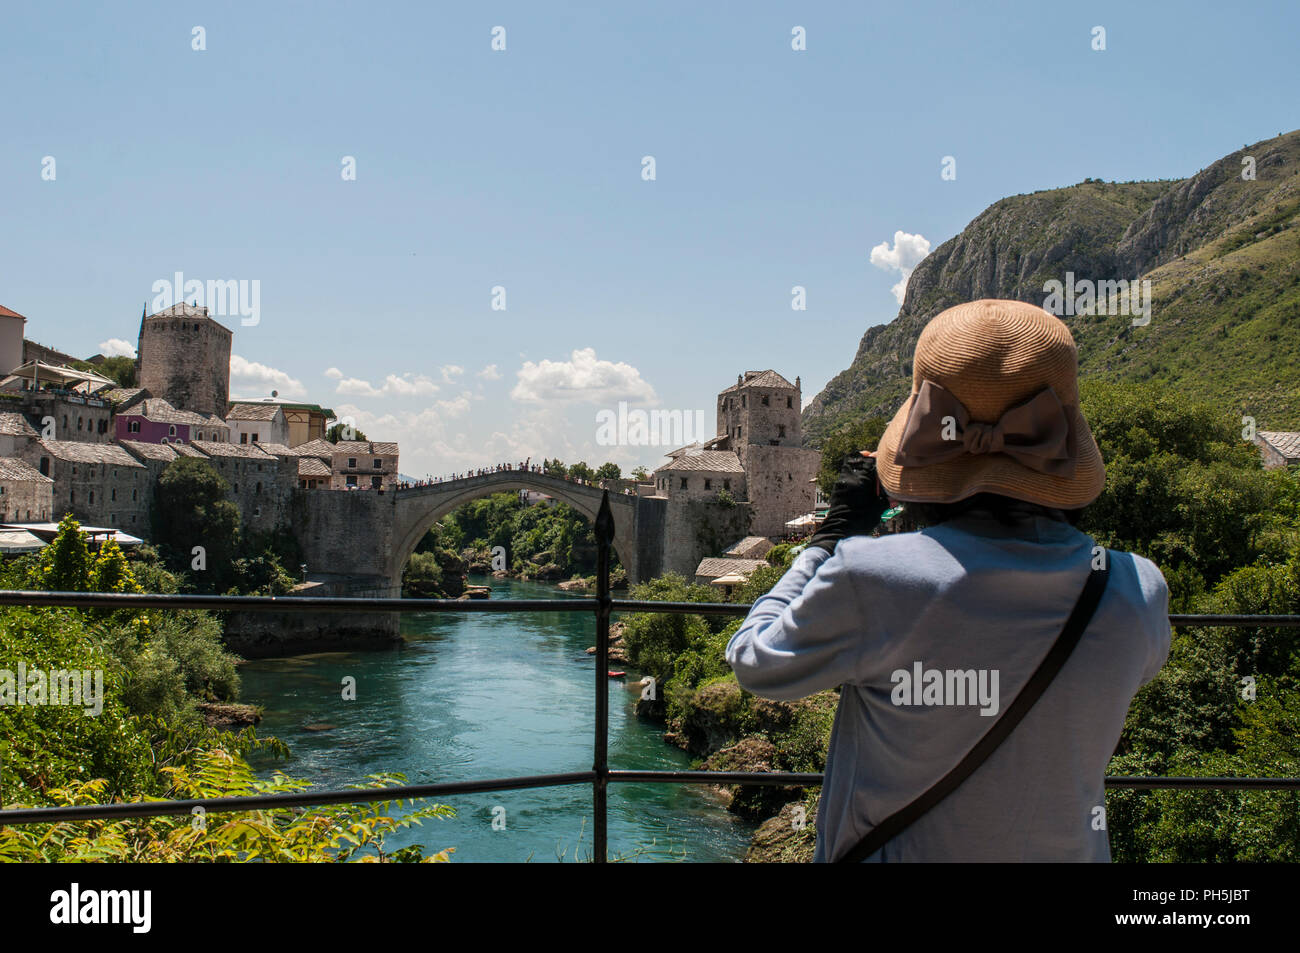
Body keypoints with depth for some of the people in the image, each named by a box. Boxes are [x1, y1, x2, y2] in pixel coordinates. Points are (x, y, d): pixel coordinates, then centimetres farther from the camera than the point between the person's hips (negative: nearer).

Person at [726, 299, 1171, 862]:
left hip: (893, 854, -3)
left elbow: (756, 665, -10)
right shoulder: (1138, 594, -18)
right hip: (1066, 852, 3)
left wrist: (836, 532, -3)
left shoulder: (870, 581, -28)